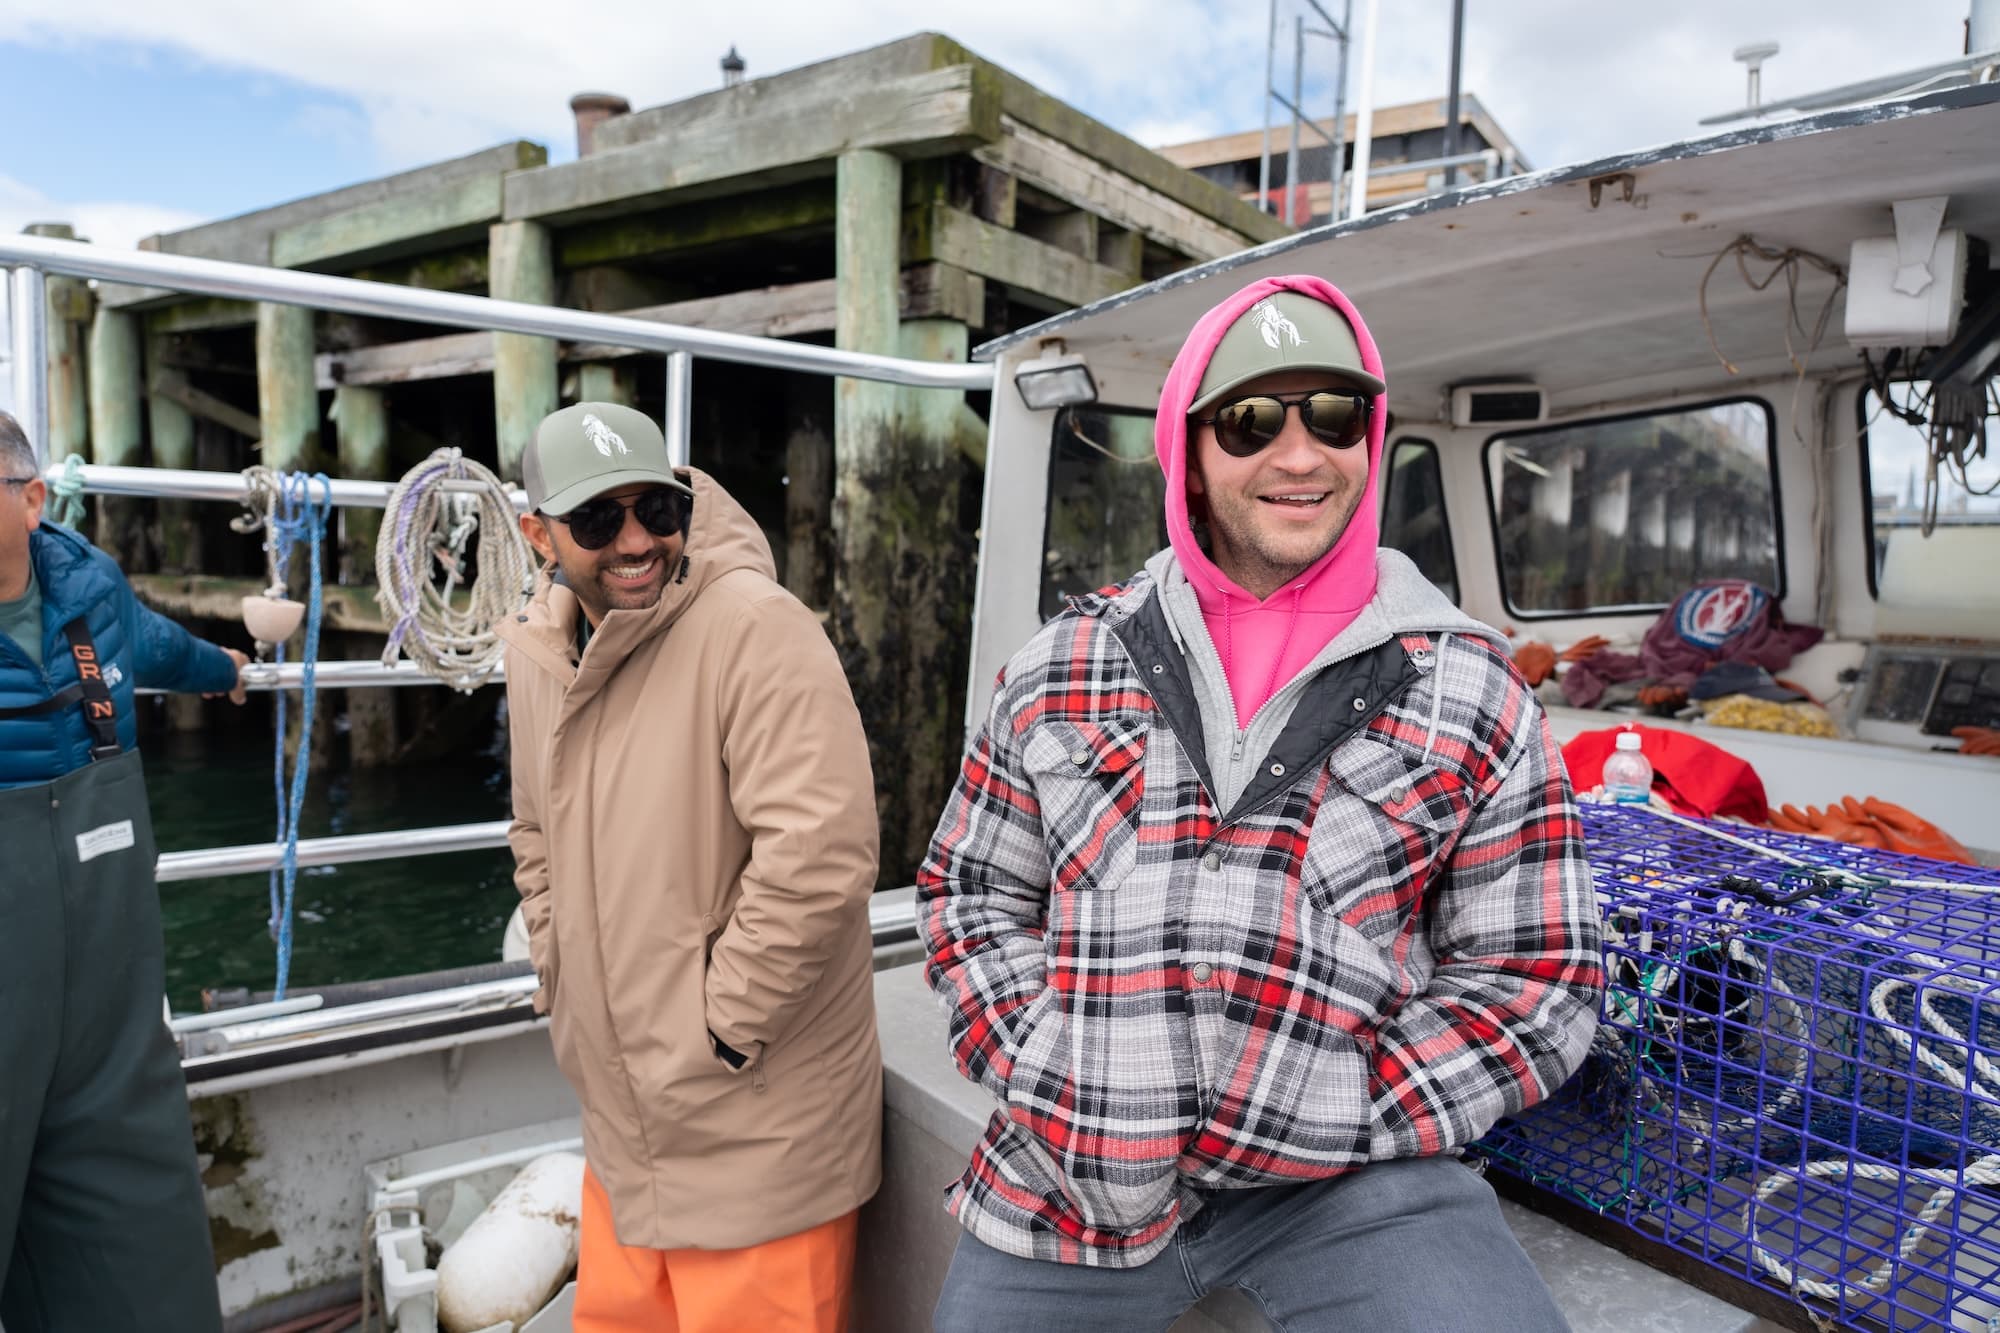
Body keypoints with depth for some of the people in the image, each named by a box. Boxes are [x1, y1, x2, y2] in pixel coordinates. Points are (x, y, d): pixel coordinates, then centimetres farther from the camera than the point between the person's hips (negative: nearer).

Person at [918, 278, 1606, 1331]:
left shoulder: (1470, 692, 0)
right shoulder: (1061, 666, 3)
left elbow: (1534, 978, 1)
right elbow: (970, 894, 8)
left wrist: (1337, 1127, -9)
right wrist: (1048, 1085, -4)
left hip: (1343, 1183, -1)